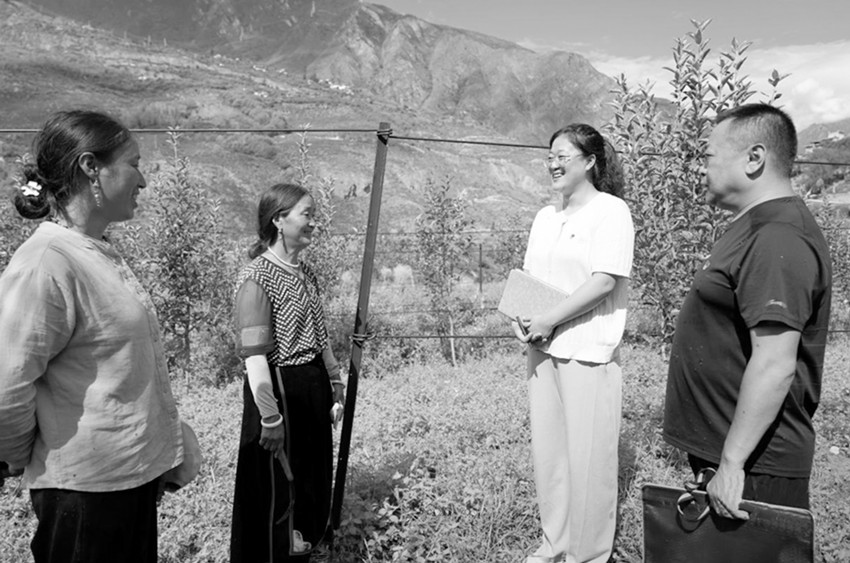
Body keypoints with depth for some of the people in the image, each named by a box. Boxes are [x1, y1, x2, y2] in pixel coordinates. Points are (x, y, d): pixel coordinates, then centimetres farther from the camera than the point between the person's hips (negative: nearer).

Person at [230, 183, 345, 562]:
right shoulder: (257, 277, -16)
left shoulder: (306, 273, 9)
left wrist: (335, 382, 16)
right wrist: (270, 417, -21)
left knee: (314, 479, 21)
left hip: (314, 388, 8)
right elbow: (254, 354, -20)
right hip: (280, 388, -8)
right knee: (277, 487, 8)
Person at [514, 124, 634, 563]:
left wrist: (548, 321, -16)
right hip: (541, 347, 7)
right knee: (547, 450, 13)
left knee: (588, 458, 3)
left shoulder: (611, 211, -7)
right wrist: (521, 317, -2)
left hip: (588, 352, -7)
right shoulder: (545, 217, 14)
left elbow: (605, 280, -16)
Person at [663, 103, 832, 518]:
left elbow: (774, 364, -27)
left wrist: (732, 462, -23)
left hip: (755, 466, -10)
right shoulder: (754, 225, 13)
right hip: (718, 449, 10)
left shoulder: (779, 239, -22)